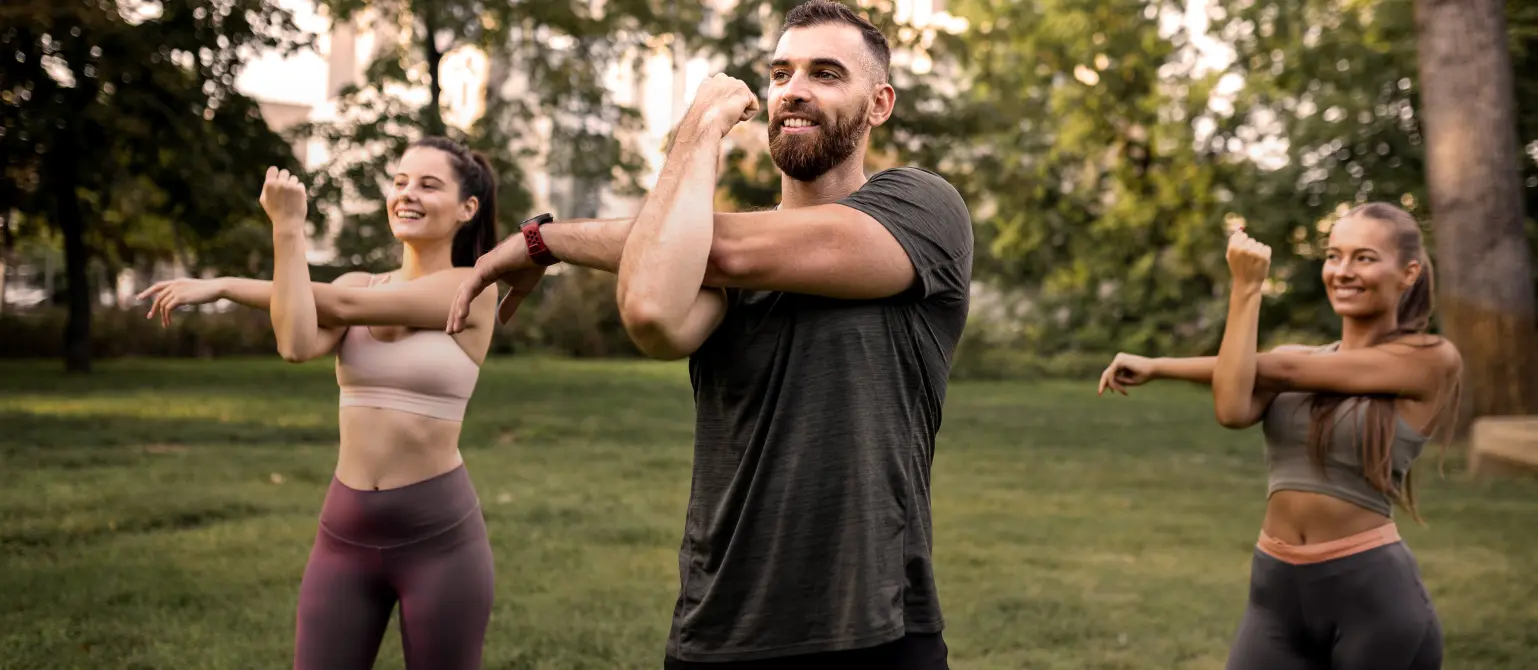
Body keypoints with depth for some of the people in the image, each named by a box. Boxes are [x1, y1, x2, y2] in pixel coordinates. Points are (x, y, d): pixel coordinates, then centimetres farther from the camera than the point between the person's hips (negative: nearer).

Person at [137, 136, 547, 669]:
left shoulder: (472, 289, -7)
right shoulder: (355, 282, 7)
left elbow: (342, 305, -10)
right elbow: (296, 343, -14)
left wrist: (222, 285, -1)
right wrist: (286, 227, -14)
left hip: (439, 536, -4)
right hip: (345, 532, 4)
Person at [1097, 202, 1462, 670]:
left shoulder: (1431, 359, -5)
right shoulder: (1297, 358, 9)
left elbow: (1281, 370, -9)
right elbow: (1232, 410, -13)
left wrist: (1159, 365, -1)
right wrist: (1246, 289, -7)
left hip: (1373, 593, -4)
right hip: (1277, 593, 4)